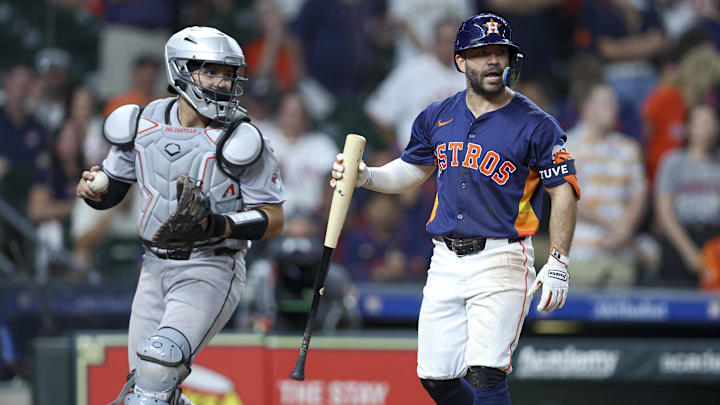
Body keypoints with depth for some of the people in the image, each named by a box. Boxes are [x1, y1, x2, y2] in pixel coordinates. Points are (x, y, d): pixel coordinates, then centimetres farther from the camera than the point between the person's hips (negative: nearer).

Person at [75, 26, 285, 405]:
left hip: (210, 270, -5)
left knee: (160, 366, -24)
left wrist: (217, 226, -23)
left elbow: (273, 220, -7)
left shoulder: (240, 141, -10)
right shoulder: (143, 124, 3)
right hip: (156, 267, 5)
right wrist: (91, 188, -8)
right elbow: (110, 191, 16)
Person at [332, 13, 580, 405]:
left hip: (501, 259, -5)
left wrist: (557, 264, -12)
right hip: (446, 261, 6)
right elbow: (411, 170, 22)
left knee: (485, 373, -17)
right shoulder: (438, 117, 8)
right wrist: (365, 176, 3)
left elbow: (564, 192, -5)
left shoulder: (535, 124, -6)